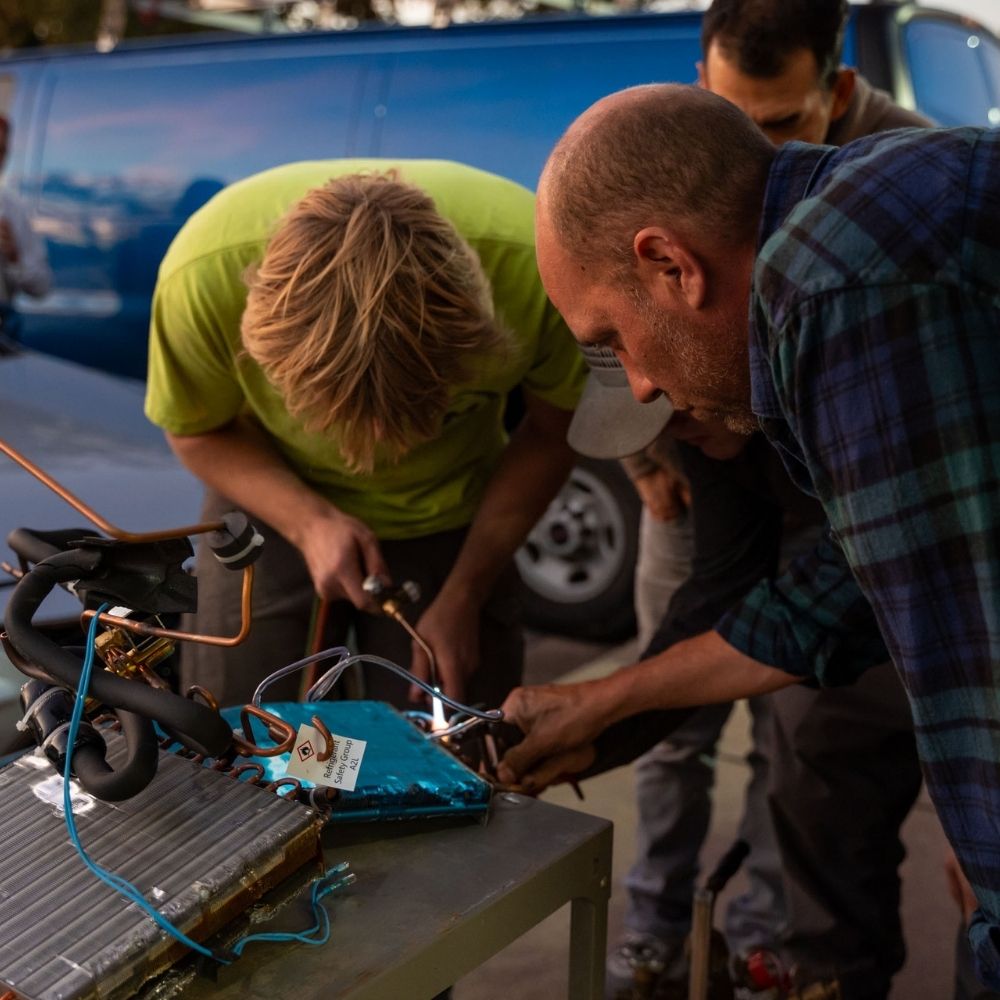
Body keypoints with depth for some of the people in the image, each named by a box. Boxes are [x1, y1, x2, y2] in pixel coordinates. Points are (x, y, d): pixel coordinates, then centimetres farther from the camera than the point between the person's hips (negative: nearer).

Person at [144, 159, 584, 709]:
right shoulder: (205, 274, -34)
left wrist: (464, 595, -13)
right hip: (276, 499, 0)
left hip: (451, 517, 0)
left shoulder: (533, 265, -34)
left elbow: (554, 430, -12)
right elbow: (197, 432, -11)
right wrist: (309, 523, -27)